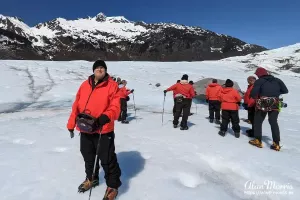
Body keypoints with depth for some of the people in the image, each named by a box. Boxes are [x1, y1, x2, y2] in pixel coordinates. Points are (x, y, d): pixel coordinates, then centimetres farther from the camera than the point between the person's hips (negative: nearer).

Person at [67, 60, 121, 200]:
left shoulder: (112, 85, -8)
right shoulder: (85, 85, 8)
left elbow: (115, 107, -14)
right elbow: (76, 105, 10)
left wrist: (106, 117, -33)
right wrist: (71, 124, 12)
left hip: (104, 130, -5)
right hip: (85, 130, 6)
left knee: (107, 159, 3)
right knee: (88, 157, 23)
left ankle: (112, 185, 25)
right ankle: (91, 178, 47)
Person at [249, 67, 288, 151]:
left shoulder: (259, 81, -3)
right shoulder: (277, 80, 10)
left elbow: (253, 93, -12)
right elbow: (285, 91, 9)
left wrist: (255, 97, 9)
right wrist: (276, 92, 20)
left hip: (262, 104, -4)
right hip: (275, 104, 4)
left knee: (258, 121, 11)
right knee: (274, 123, 12)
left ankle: (257, 141, 12)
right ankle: (276, 144, 10)